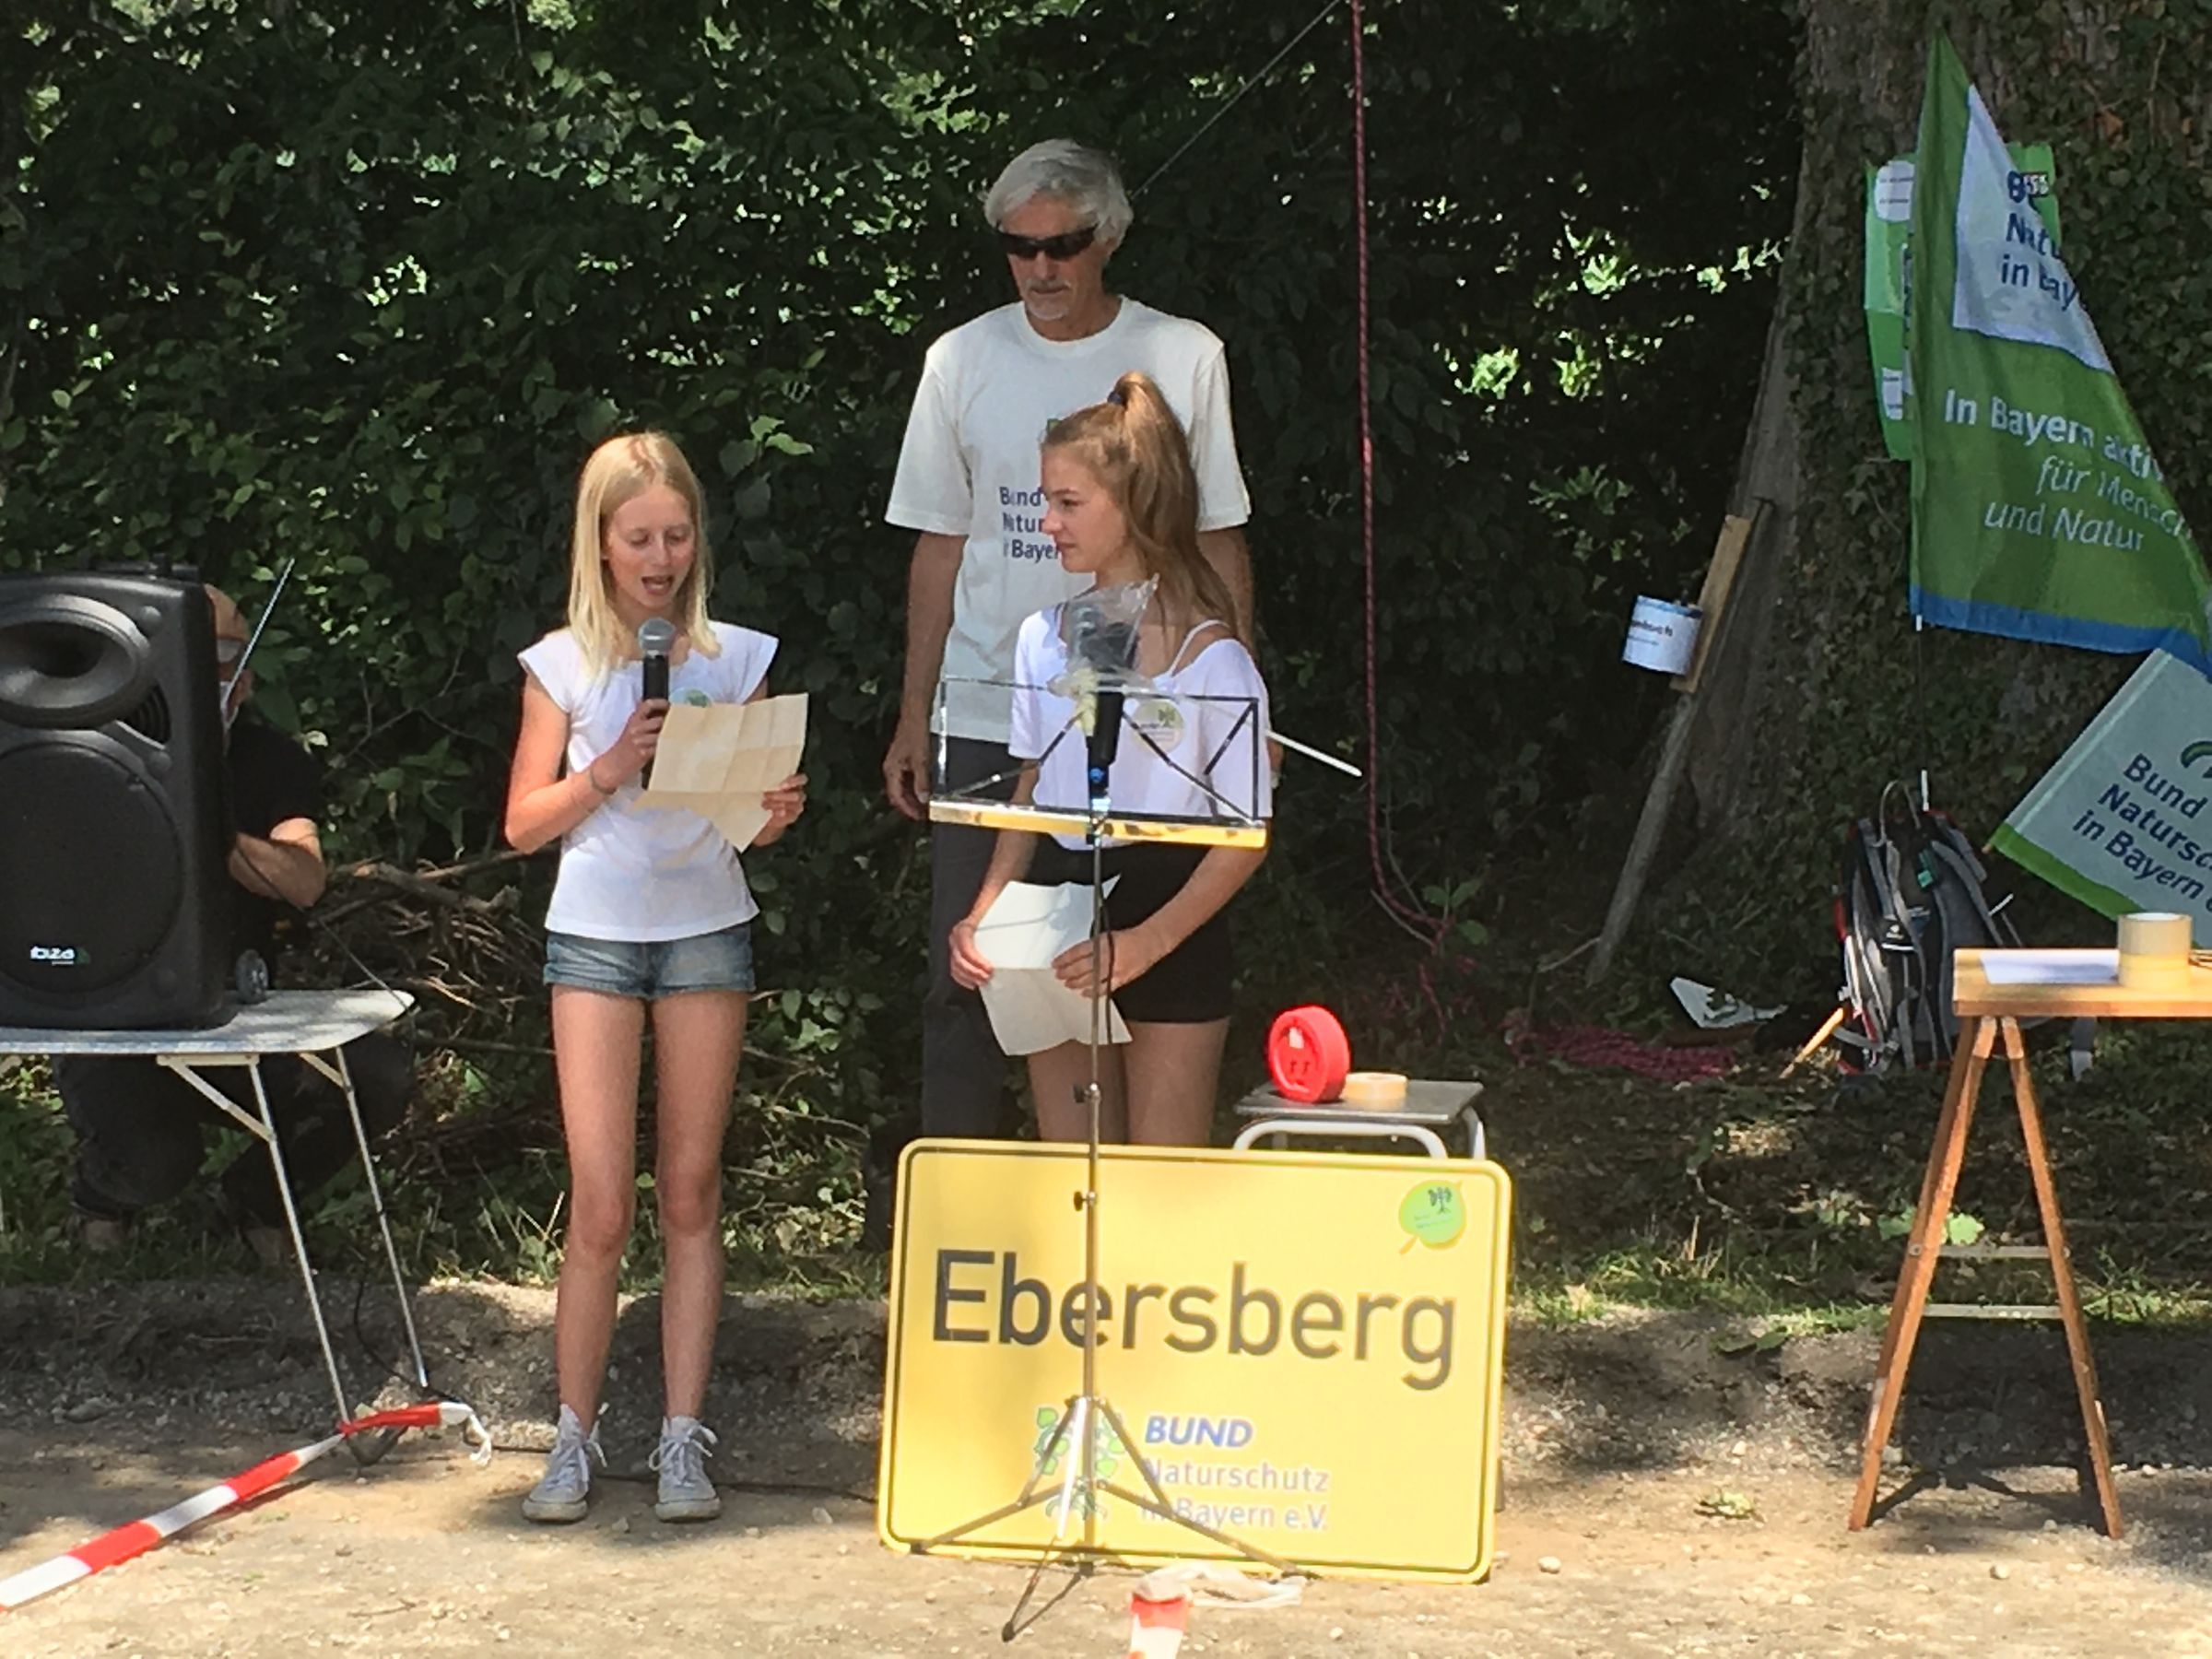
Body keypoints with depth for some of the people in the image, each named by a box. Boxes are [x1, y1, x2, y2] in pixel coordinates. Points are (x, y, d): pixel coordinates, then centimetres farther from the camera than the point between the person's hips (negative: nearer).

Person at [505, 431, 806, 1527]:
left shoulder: (734, 659, 4)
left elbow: (751, 816, 7)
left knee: (690, 1193, 3)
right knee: (601, 1207, -6)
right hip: (595, 933, -1)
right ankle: (574, 1438, 6)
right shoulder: (565, 664, 1)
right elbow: (522, 824, 0)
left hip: (707, 931, 1)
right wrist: (608, 770, -15)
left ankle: (683, 1439, 8)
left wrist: (776, 810, -16)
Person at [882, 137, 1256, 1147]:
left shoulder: (1181, 359, 2)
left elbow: (1216, 541, 5)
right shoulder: (963, 361, 6)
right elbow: (940, 545, 10)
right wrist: (913, 720, 7)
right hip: (986, 718, 1)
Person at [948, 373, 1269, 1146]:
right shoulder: (1043, 638, 5)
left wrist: (1144, 943, -23)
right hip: (1059, 922, 5)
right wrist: (983, 915, 0)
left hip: (1171, 935, -5)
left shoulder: (1208, 658, -13)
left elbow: (1246, 835, -12)